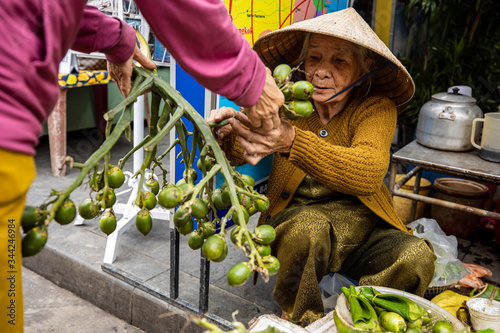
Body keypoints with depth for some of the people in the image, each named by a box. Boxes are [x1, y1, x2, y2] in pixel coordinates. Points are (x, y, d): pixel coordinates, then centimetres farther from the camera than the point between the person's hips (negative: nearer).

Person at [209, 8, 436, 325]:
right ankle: (300, 324, -7)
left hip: (362, 221, 1)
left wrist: (292, 141, -44)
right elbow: (241, 150, -12)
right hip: (297, 215, 0)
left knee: (415, 258, -26)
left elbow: (369, 172, -28)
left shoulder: (377, 107, -7)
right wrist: (227, 133, -39)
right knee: (307, 228, -34)